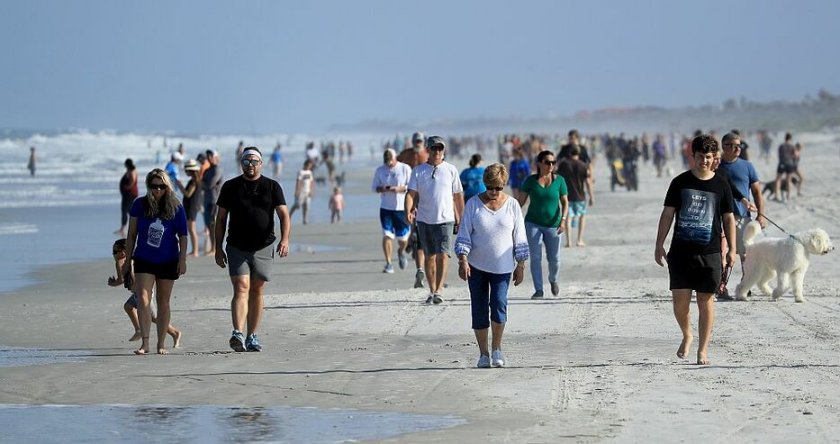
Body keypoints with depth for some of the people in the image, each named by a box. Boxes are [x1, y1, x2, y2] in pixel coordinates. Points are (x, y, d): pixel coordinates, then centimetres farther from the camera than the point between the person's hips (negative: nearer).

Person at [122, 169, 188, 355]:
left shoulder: (176, 207, -4)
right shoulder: (140, 205, -2)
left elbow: (182, 235, 0)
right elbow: (132, 234, 5)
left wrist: (182, 259, -8)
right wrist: (127, 260, 6)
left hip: (168, 262, 0)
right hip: (143, 260, 0)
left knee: (163, 302, 9)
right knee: (143, 299, -14)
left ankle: (161, 344, 17)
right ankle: (145, 343, -15)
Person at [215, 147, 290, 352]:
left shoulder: (272, 187, 4)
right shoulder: (230, 187, 5)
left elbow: (284, 215, -3)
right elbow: (221, 219, 9)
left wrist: (285, 239, -20)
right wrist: (218, 248, 4)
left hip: (263, 249, 1)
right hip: (237, 249, -1)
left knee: (256, 292, 7)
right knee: (241, 289, -14)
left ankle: (252, 337, 15)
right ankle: (238, 334, -27)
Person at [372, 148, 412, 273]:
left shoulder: (405, 169, -2)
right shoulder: (380, 170, 6)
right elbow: (374, 187, 9)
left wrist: (399, 189, -21)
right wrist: (382, 189, -14)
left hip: (402, 208, -1)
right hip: (385, 208, 1)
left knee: (402, 238, 4)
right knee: (387, 235, -9)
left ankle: (401, 252, 38)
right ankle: (388, 264, -5)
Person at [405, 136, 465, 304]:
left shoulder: (451, 170, 4)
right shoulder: (418, 171, 5)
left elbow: (458, 196, 10)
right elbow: (411, 193, -2)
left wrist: (460, 219, 11)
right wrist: (408, 211, -20)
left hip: (445, 220, -2)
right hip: (424, 219, 2)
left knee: (442, 255, -15)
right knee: (429, 256, 10)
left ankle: (438, 292, -18)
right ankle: (432, 291, 20)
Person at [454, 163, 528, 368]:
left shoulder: (512, 205, 1)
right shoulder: (473, 204, 0)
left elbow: (519, 237, 6)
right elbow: (464, 235, -1)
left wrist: (521, 265, 3)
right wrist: (463, 261, -13)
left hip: (502, 267, -1)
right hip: (476, 266, 1)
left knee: (499, 304, -14)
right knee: (479, 309, 2)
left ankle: (497, 347, 5)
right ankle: (483, 353, 12)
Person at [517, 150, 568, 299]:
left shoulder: (559, 180, -2)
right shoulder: (531, 180, -2)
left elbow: (565, 202, -1)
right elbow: (521, 201, 3)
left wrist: (563, 220, -14)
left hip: (553, 225, 1)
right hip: (533, 224, -1)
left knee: (554, 258, 6)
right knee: (535, 257, -9)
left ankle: (553, 280, 37)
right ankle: (538, 290, -5)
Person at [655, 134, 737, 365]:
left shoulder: (721, 185, 4)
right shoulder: (680, 182, 3)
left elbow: (728, 218, 9)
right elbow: (667, 214, 6)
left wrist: (731, 249, 4)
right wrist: (659, 245, 1)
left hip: (709, 252, 0)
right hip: (681, 251, 0)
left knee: (705, 300, 1)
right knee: (680, 299, -5)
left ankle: (703, 349, 10)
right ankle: (686, 336, 22)